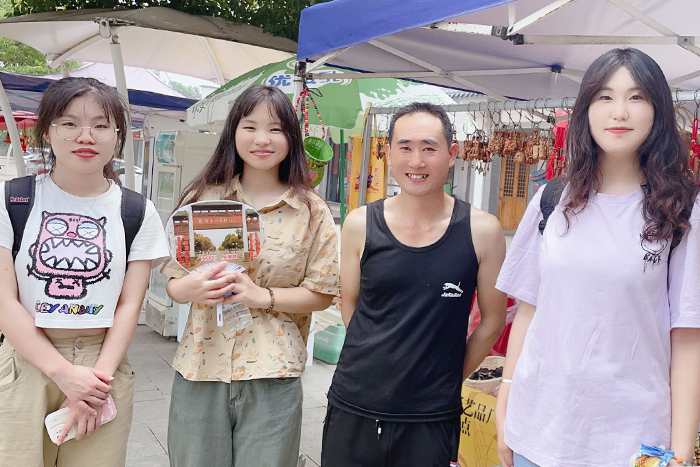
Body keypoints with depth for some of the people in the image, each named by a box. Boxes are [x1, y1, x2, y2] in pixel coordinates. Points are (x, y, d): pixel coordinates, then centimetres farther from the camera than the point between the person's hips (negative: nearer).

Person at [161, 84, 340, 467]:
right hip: (201, 368, 2)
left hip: (272, 376, -1)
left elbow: (321, 293, -1)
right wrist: (191, 288, -17)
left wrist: (262, 296, -16)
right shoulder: (203, 198, 3)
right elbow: (173, 282, 6)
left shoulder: (311, 211, -1)